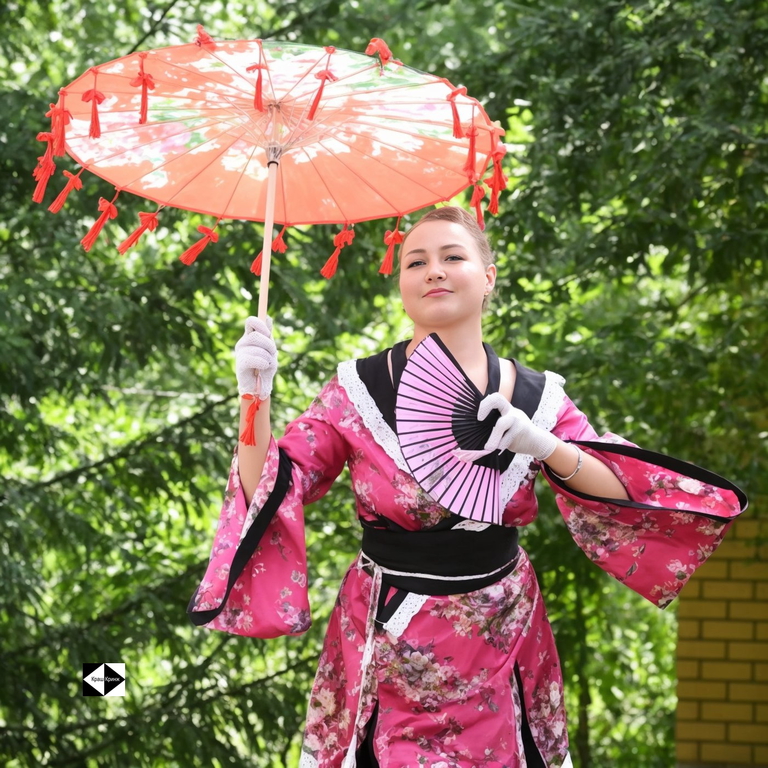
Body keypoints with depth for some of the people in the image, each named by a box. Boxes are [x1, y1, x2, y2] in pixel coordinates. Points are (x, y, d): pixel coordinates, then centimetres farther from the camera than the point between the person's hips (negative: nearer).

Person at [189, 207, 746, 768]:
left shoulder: (537, 397, -2)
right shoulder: (358, 390, -6)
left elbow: (624, 500, -6)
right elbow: (265, 493, -7)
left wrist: (545, 447, -22)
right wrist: (256, 395, -22)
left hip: (498, 651, 2)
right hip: (383, 652, -1)